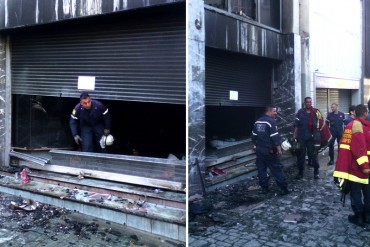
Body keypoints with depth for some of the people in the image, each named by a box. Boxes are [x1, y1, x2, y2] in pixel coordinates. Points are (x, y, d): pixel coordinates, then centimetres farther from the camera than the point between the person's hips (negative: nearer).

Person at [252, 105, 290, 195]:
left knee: (261, 169, 11)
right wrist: (279, 150, -16)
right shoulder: (271, 121, -14)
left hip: (259, 150, 7)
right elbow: (275, 138, -19)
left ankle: (264, 188, 14)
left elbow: (254, 136, 15)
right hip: (269, 151, -7)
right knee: (277, 169, -1)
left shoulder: (257, 122, 9)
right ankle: (284, 188, 2)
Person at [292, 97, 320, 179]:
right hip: (301, 137, 1)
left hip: (312, 137, 0)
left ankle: (316, 172, 14)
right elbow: (296, 125, 2)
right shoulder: (300, 112, 2)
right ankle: (300, 172, 17)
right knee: (301, 154, 7)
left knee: (313, 154, 4)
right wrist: (294, 135, -3)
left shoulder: (315, 112, 3)